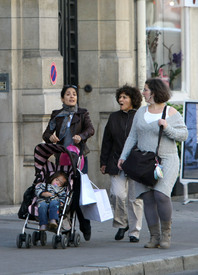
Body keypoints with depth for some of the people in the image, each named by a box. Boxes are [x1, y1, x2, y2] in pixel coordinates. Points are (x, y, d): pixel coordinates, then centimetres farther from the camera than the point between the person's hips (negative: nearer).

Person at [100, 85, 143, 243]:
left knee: (135, 197, 1)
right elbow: (107, 142, 16)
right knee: (118, 194, -12)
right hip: (116, 163, 3)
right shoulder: (114, 118, 13)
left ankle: (134, 231, 10)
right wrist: (104, 163, 11)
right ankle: (121, 224, 10)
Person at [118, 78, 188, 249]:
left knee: (161, 195, -19)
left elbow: (183, 135, -3)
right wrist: (123, 156, 9)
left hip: (166, 160, -5)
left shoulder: (171, 113, -1)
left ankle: (166, 233, -4)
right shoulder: (141, 112, 13)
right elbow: (133, 137, 16)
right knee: (148, 198, -3)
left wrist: (167, 128, -18)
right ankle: (154, 237, 2)